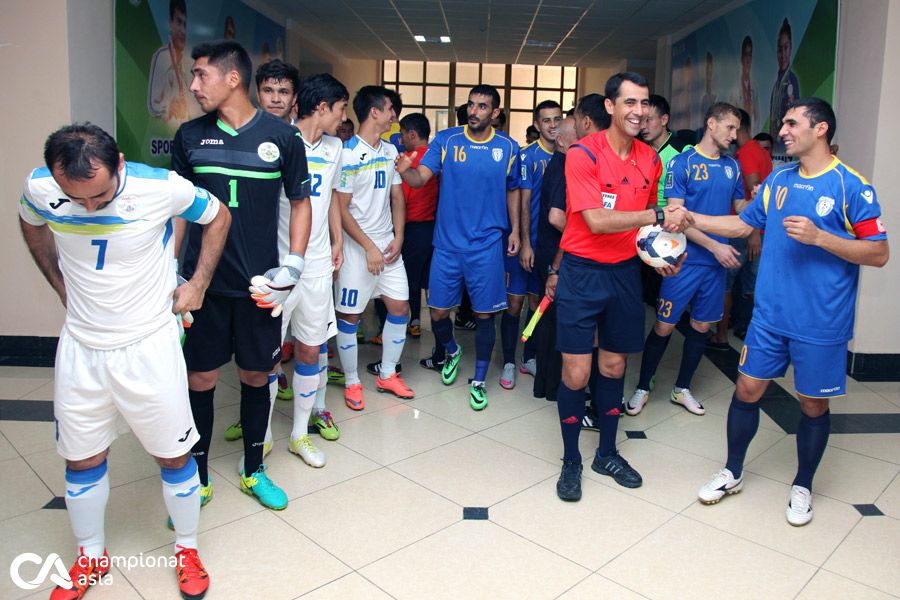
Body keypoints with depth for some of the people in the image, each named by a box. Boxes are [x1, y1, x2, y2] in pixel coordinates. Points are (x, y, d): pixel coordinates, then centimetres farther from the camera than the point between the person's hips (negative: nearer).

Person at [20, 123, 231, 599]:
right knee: (82, 461, 15)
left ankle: (187, 551, 31)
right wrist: (60, 284, 11)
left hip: (149, 344, -2)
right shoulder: (40, 189, -12)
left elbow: (217, 218, -1)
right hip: (80, 346, 3)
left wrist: (198, 284, -2)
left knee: (173, 455, 7)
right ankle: (91, 558, 38)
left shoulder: (162, 187, -21)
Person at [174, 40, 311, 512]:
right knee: (201, 379, 7)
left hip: (259, 284, -1)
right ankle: (197, 478, 25)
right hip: (203, 282, 1)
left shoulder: (281, 137, -3)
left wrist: (292, 268, -4)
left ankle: (253, 471, 30)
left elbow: (301, 203, 5)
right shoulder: (190, 136, 3)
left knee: (256, 376, 11)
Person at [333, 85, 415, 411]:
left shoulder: (390, 151, 8)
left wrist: (398, 237, -1)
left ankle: (387, 374, 24)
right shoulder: (347, 154, -12)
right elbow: (341, 209, -13)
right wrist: (370, 248, -16)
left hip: (388, 243, 7)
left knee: (400, 308, 8)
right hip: (357, 245, -7)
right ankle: (352, 382, 18)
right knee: (349, 315, 3)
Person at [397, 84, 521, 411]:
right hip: (447, 242, 1)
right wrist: (406, 171, -33)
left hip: (486, 245, 0)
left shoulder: (508, 147, 2)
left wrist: (515, 229, 5)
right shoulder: (445, 140, 0)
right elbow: (421, 177, -11)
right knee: (438, 311, 6)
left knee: (484, 314, 4)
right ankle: (451, 351, 40)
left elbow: (512, 190, 13)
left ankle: (478, 381, 21)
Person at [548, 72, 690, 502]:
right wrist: (658, 216, -25)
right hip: (582, 272, -5)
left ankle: (607, 454, 32)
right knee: (575, 374, -2)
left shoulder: (650, 159, 5)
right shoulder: (583, 154, -13)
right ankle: (571, 462, 19)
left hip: (625, 271, 5)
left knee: (614, 366, 15)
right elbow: (596, 221, -22)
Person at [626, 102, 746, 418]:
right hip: (685, 260, -5)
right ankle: (642, 388, 16)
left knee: (701, 326, 12)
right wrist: (714, 245, -16)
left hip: (717, 262, 6)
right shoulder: (682, 163, -7)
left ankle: (682, 389, 27)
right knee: (664, 326, -1)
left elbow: (740, 211, 17)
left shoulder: (732, 166, 10)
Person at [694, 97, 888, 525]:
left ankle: (802, 486, 30)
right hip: (770, 314, 4)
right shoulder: (778, 180, 8)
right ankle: (732, 472, 27)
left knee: (813, 404, 10)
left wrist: (818, 236, -22)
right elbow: (742, 224, 17)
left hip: (821, 323, -4)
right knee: (747, 389, 8)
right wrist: (690, 218, 8)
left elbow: (879, 253, -10)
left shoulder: (851, 186, -9)